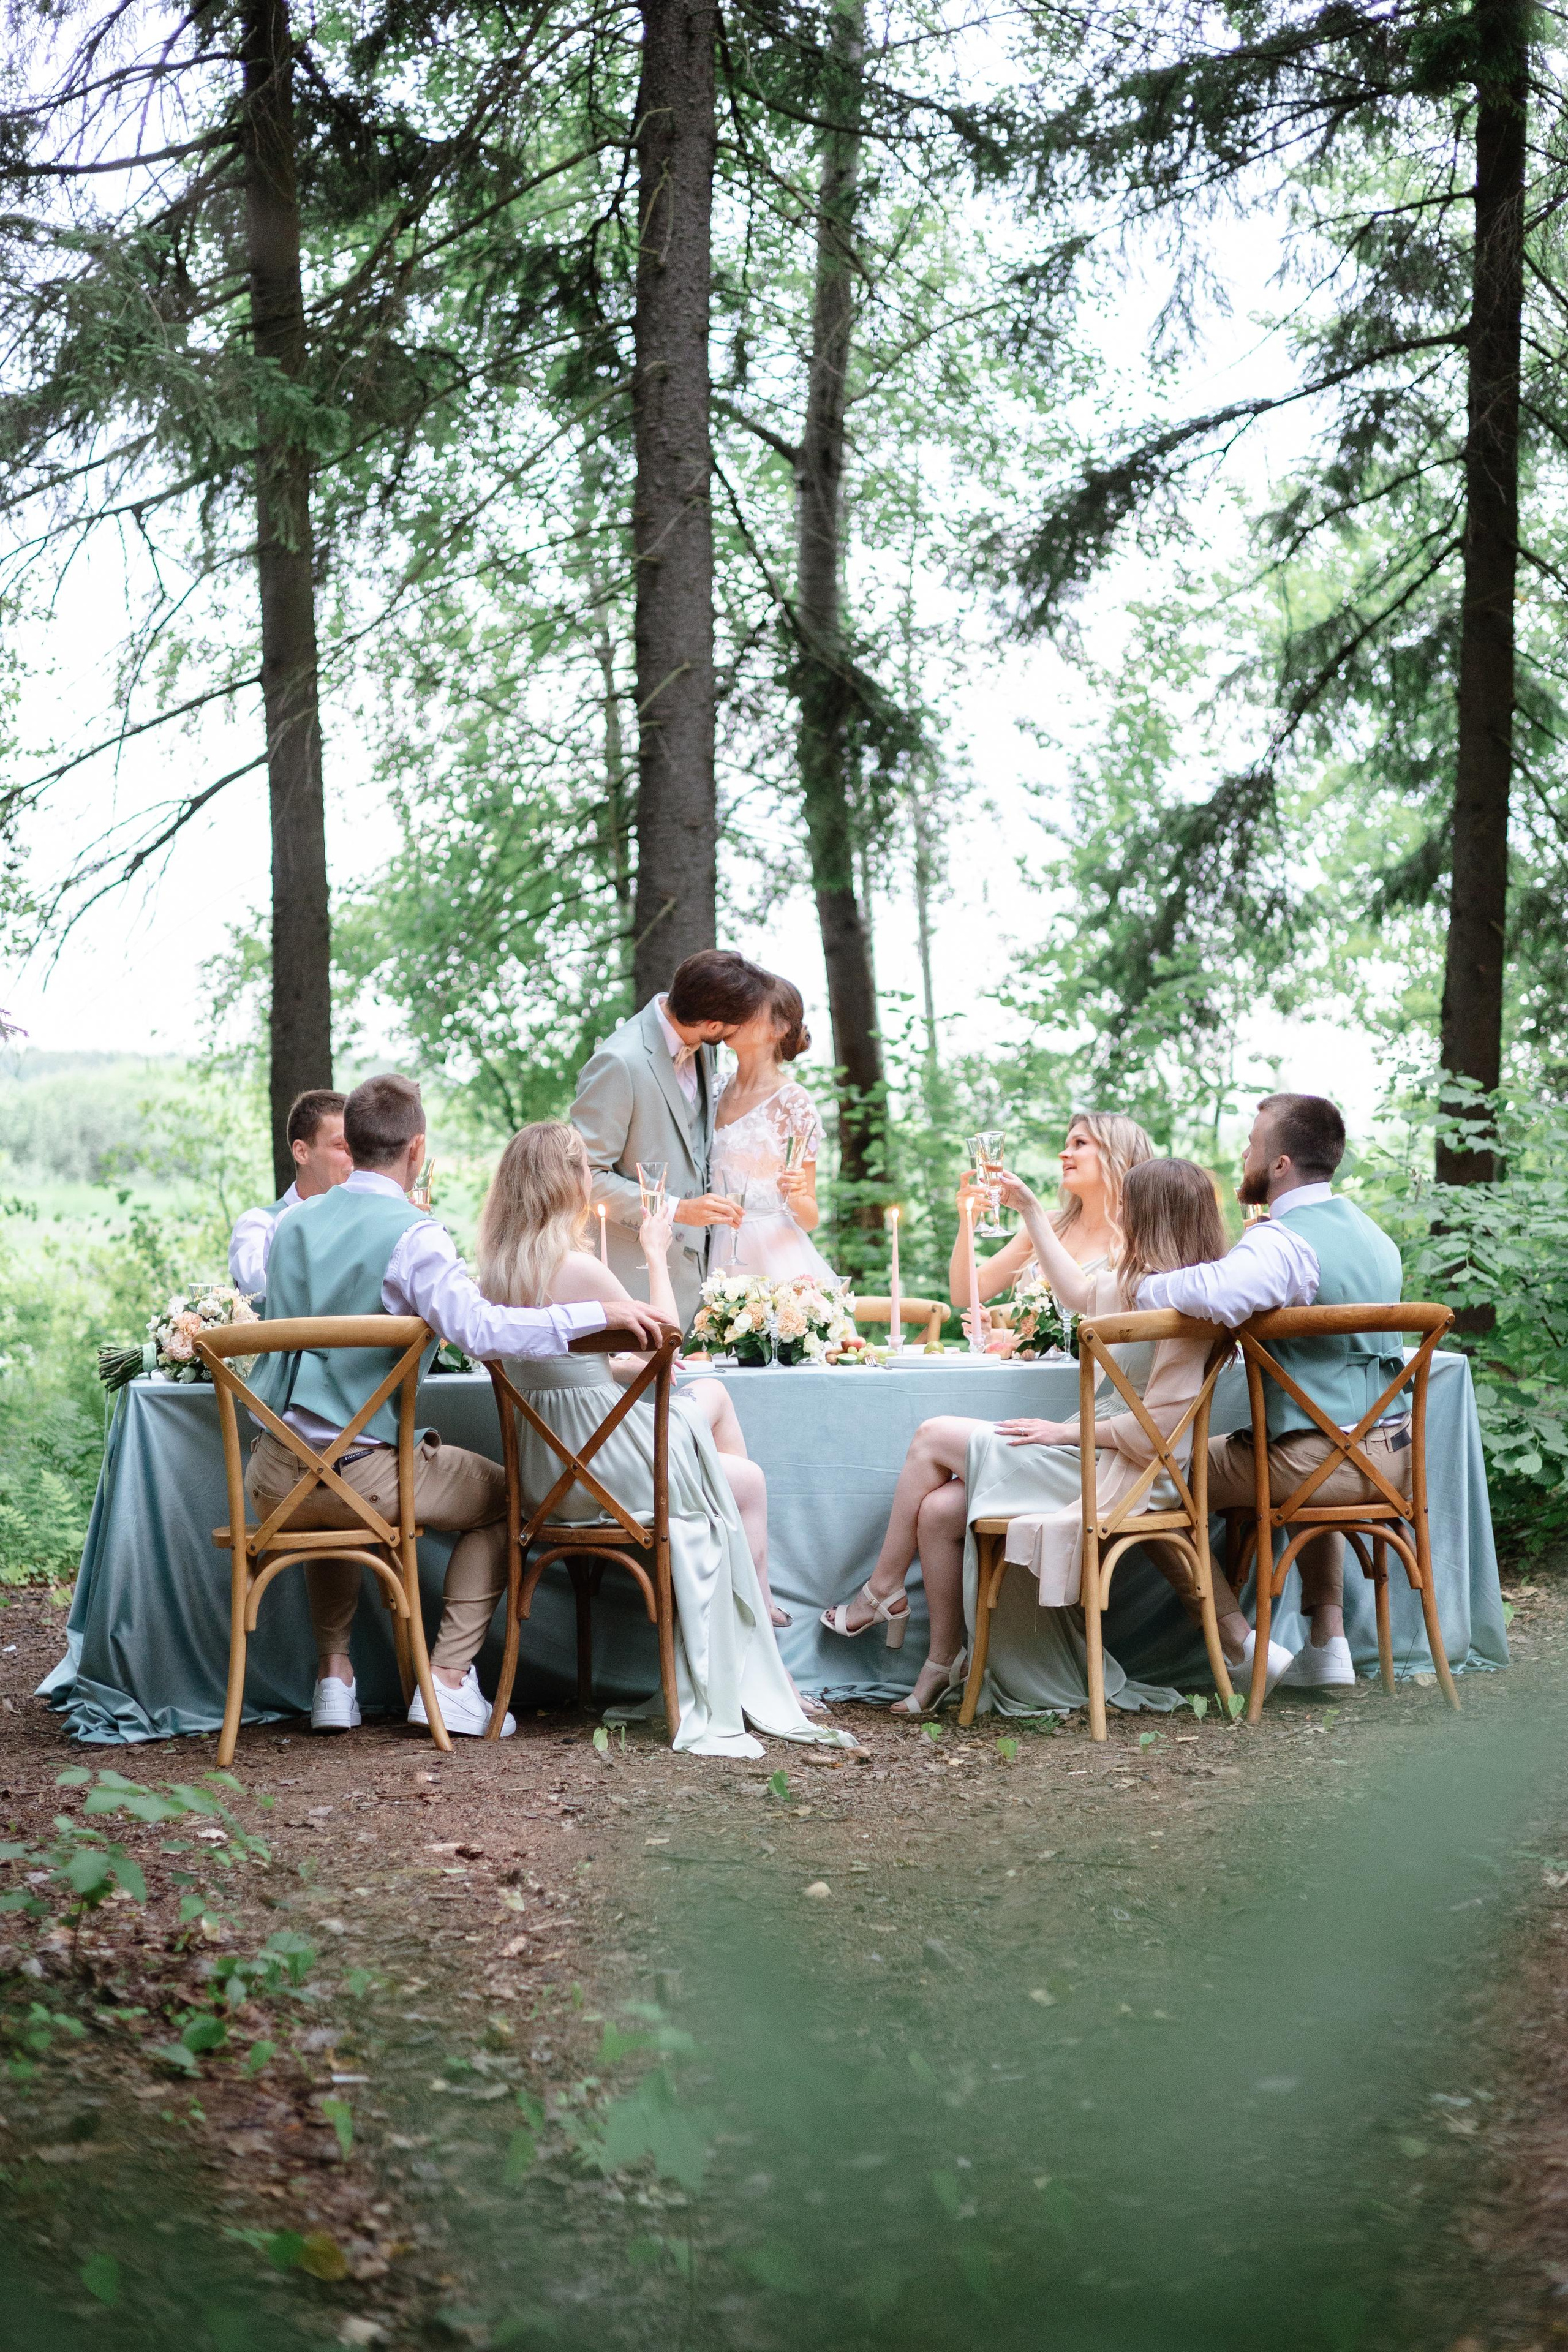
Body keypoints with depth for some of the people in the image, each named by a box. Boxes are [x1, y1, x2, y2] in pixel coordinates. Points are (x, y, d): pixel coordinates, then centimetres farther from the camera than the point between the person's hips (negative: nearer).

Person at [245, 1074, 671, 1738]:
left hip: (275, 1479, 6)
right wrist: (602, 1312, -23)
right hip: (361, 1471, -6)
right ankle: (448, 1677, 9)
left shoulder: (290, 1225, 8)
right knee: (503, 1497, 19)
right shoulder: (411, 1234, -13)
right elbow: (478, 1327, -29)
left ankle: (332, 1674, 30)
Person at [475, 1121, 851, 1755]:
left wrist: (625, 1364, 21)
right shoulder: (577, 1269, -24)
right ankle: (756, 1635, 29)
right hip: (603, 1466, -8)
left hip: (552, 1463, 8)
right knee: (747, 1486, 15)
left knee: (712, 1395, 24)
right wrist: (657, 1255, 2)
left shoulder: (500, 1268, 1)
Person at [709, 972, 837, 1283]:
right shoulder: (716, 1091, 9)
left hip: (774, 1257, -5)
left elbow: (809, 1220, -3)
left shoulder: (793, 1102, -7)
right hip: (721, 1257, 5)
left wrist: (796, 1196, -21)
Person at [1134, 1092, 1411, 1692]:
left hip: (1316, 1459, -9)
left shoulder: (1282, 1241, -17)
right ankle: (1327, 1644, 31)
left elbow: (1219, 1295, -39)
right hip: (1393, 1457, 9)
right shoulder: (1372, 1232, 13)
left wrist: (1146, 1287, -19)